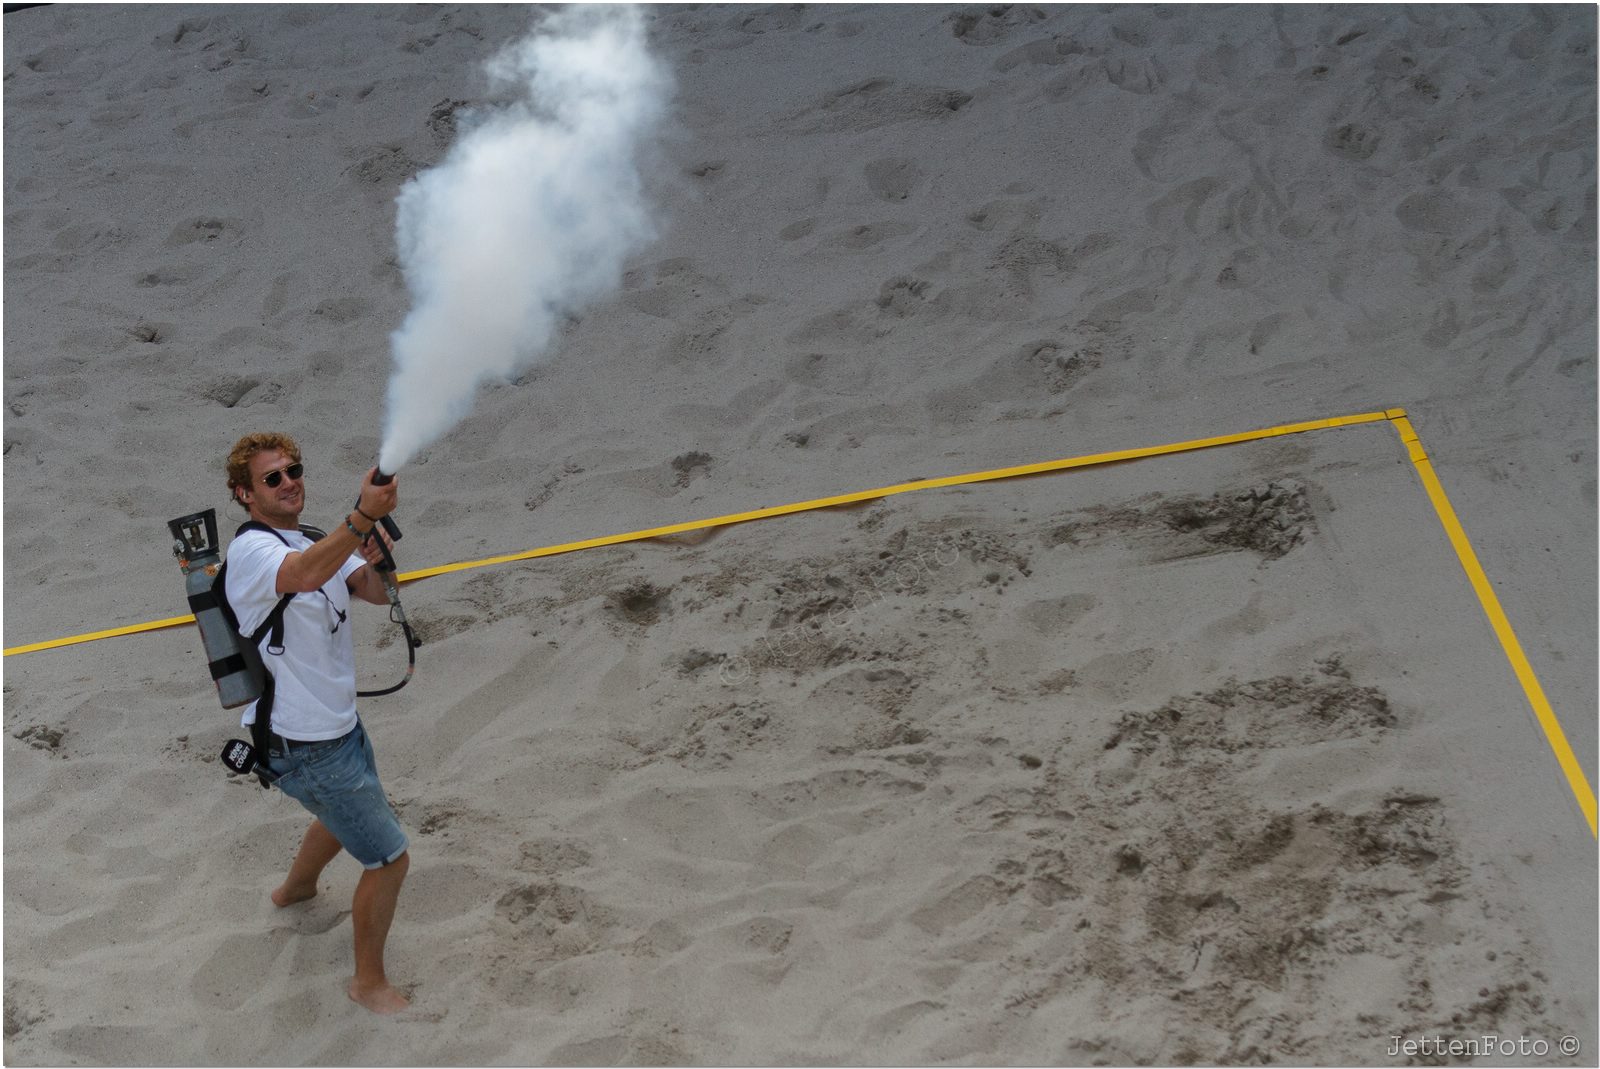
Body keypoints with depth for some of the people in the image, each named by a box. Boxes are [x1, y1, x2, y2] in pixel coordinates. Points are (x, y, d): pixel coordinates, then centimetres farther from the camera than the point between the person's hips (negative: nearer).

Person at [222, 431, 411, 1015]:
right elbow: (304, 577, -46)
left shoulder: (315, 542, 7)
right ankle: (369, 982, 14)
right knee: (390, 859, -4)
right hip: (306, 746, -10)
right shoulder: (252, 550, -22)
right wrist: (362, 516, -60)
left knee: (344, 815, 35)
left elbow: (378, 593, -3)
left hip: (338, 724, 10)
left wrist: (374, 557, -25)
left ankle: (295, 888, 61)